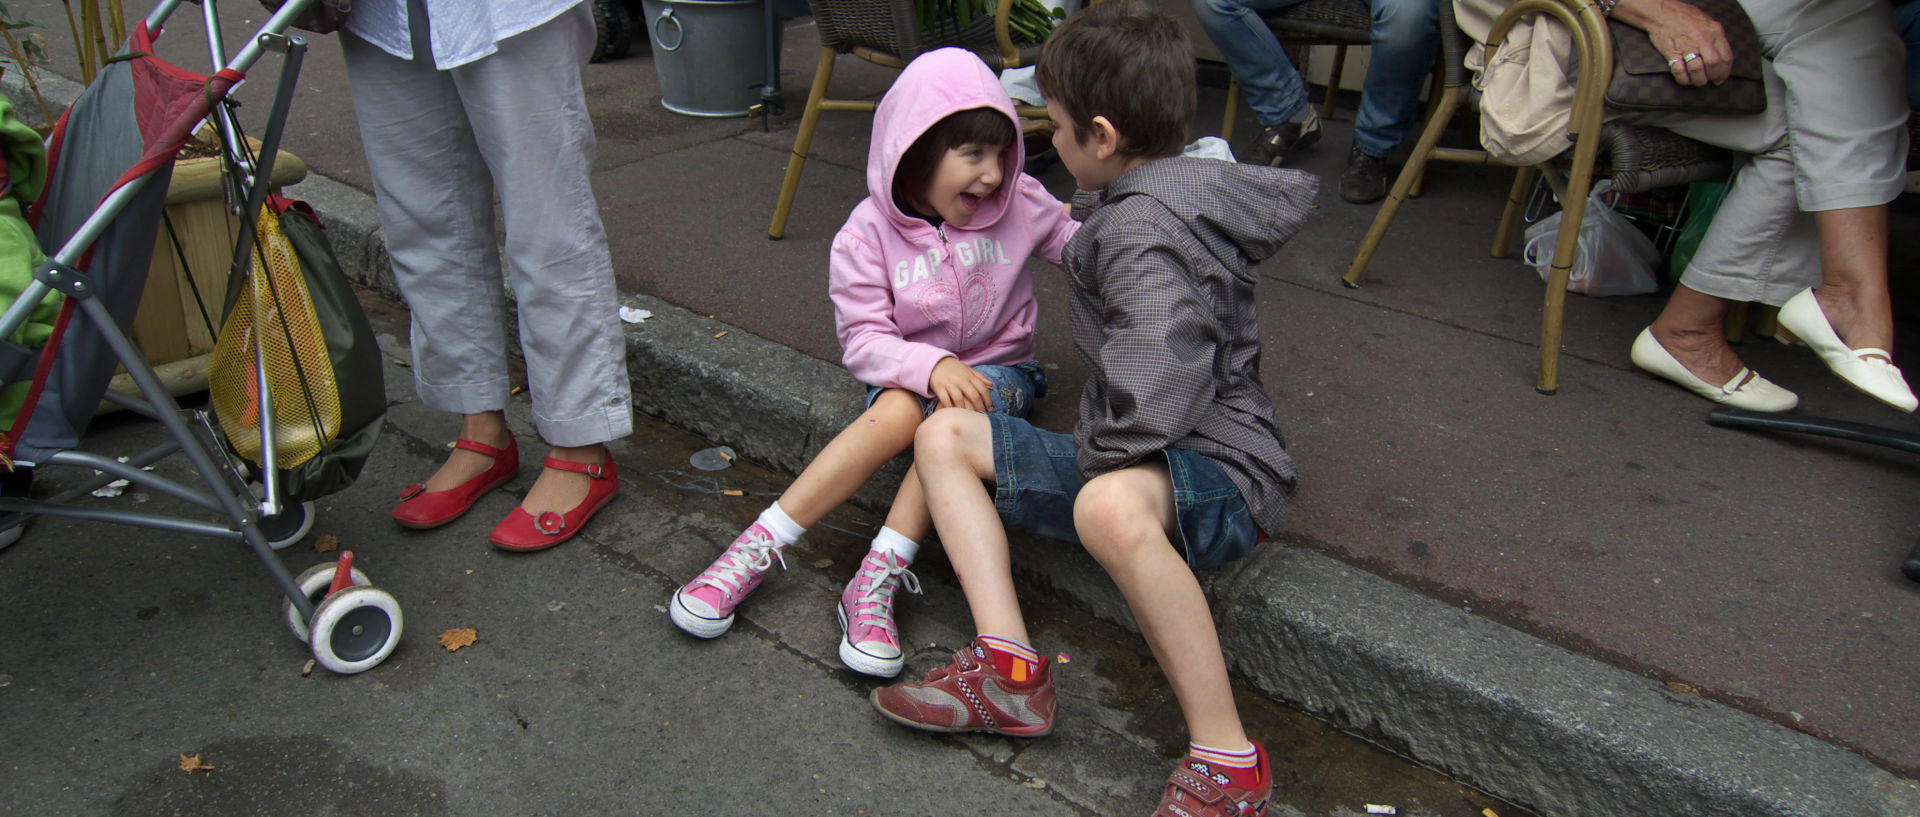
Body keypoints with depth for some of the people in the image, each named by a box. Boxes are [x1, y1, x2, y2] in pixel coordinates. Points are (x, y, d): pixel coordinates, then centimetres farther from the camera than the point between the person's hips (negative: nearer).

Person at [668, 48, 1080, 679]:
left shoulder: (1019, 203, -4)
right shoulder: (870, 233, -10)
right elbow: (864, 342, -15)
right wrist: (931, 365, -33)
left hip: (996, 367, 1)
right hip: (906, 372, -1)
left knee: (954, 421, -34)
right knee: (896, 415, -35)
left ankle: (874, 583, -35)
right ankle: (753, 554, -30)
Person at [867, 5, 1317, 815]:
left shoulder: (1140, 228, -20)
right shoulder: (1195, 178, 10)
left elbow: (1158, 374, -39)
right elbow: (1293, 191, 34)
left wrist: (1107, 455, -18)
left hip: (1216, 470, -11)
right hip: (1128, 461, 11)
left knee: (1111, 508, -47)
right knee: (944, 435, 6)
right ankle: (1009, 671, -7)